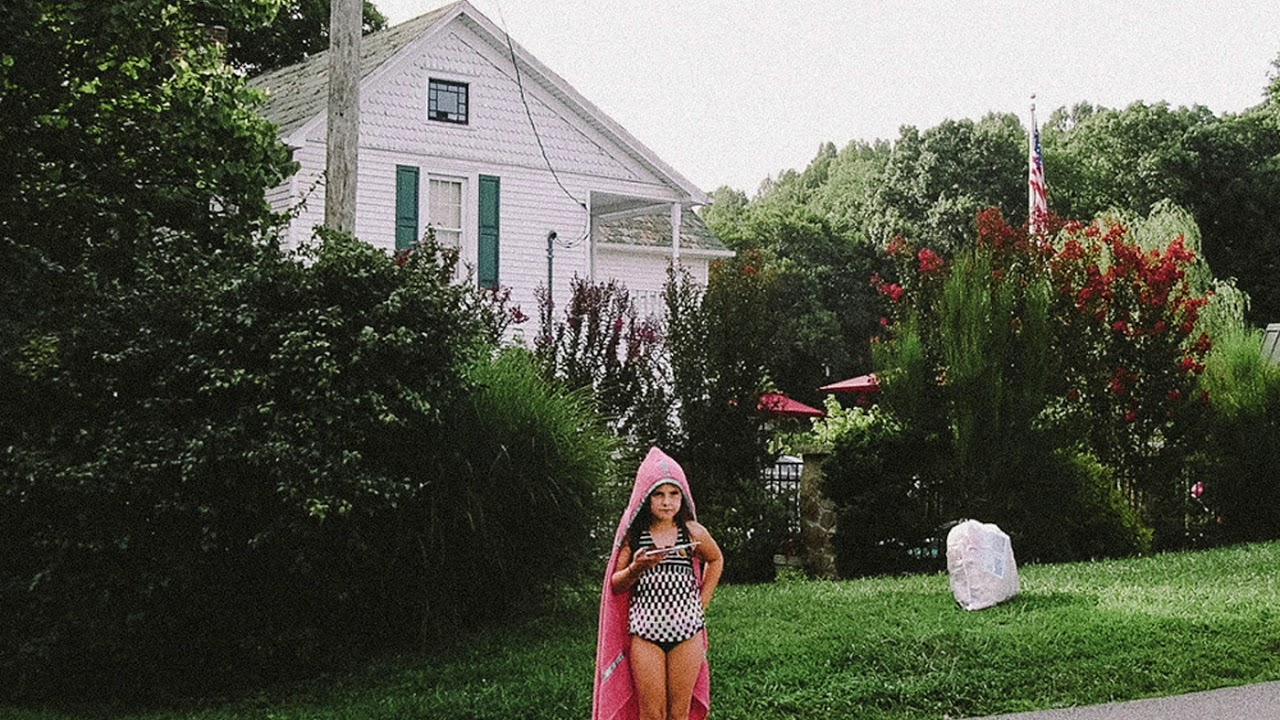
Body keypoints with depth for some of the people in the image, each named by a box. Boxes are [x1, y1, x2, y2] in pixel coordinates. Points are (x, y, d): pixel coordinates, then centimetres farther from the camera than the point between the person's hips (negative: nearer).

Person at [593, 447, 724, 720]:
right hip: (645, 629, -1)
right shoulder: (633, 535, -1)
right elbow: (616, 585, 4)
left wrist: (702, 603, 11)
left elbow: (716, 560, 21)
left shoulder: (693, 532, 1)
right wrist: (637, 568, -17)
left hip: (687, 630, 1)